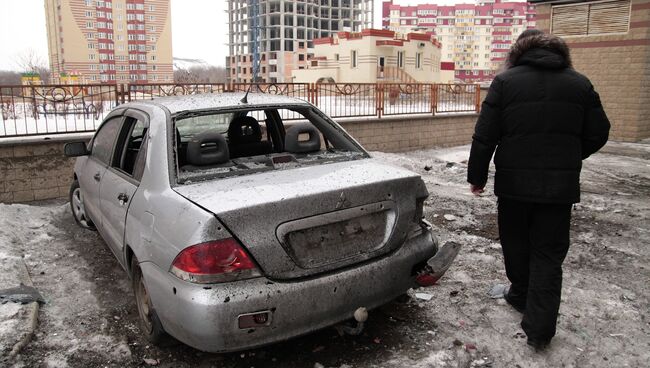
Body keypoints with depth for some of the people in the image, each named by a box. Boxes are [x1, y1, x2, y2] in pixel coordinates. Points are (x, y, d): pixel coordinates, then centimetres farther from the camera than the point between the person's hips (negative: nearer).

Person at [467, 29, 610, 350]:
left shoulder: (505, 80, -4)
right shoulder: (579, 83, 5)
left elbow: (485, 136, -8)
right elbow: (598, 135, 7)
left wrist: (477, 176, 3)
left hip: (514, 181, -1)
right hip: (561, 185, 2)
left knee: (516, 243, 19)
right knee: (549, 254, 7)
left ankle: (521, 294, 40)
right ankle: (539, 329, 7)